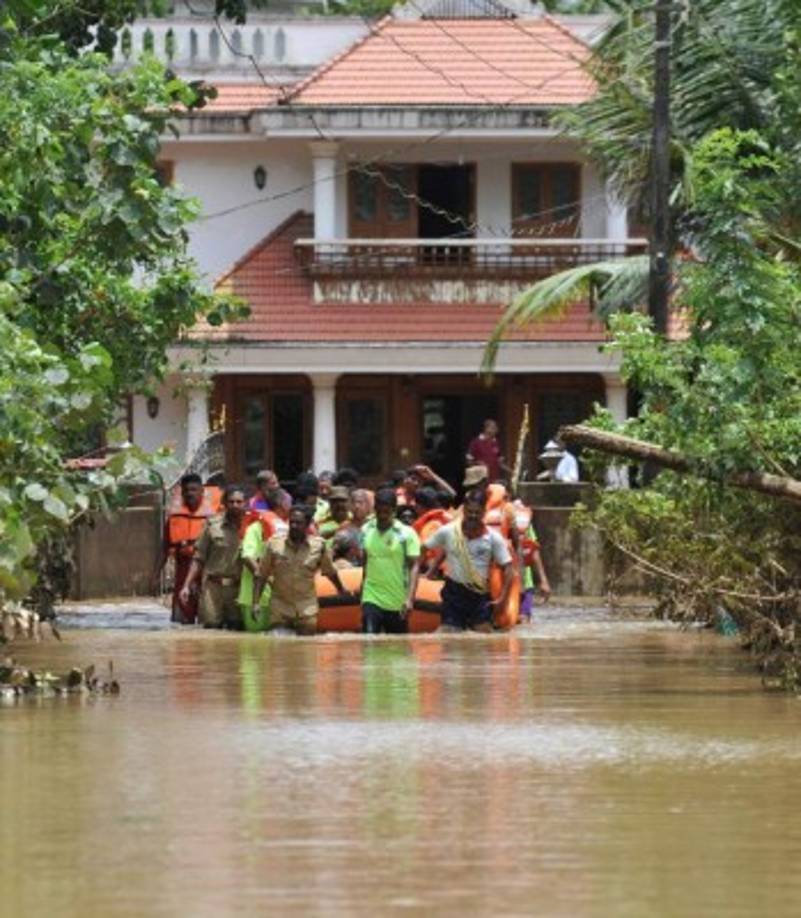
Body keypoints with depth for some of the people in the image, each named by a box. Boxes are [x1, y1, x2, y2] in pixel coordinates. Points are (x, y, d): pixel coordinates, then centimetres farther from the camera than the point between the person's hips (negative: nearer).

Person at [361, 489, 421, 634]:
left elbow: (414, 566, -10)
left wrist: (409, 599, -20)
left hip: (398, 604, -2)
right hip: (372, 599, 2)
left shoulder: (407, 534, -7)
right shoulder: (367, 531, 4)